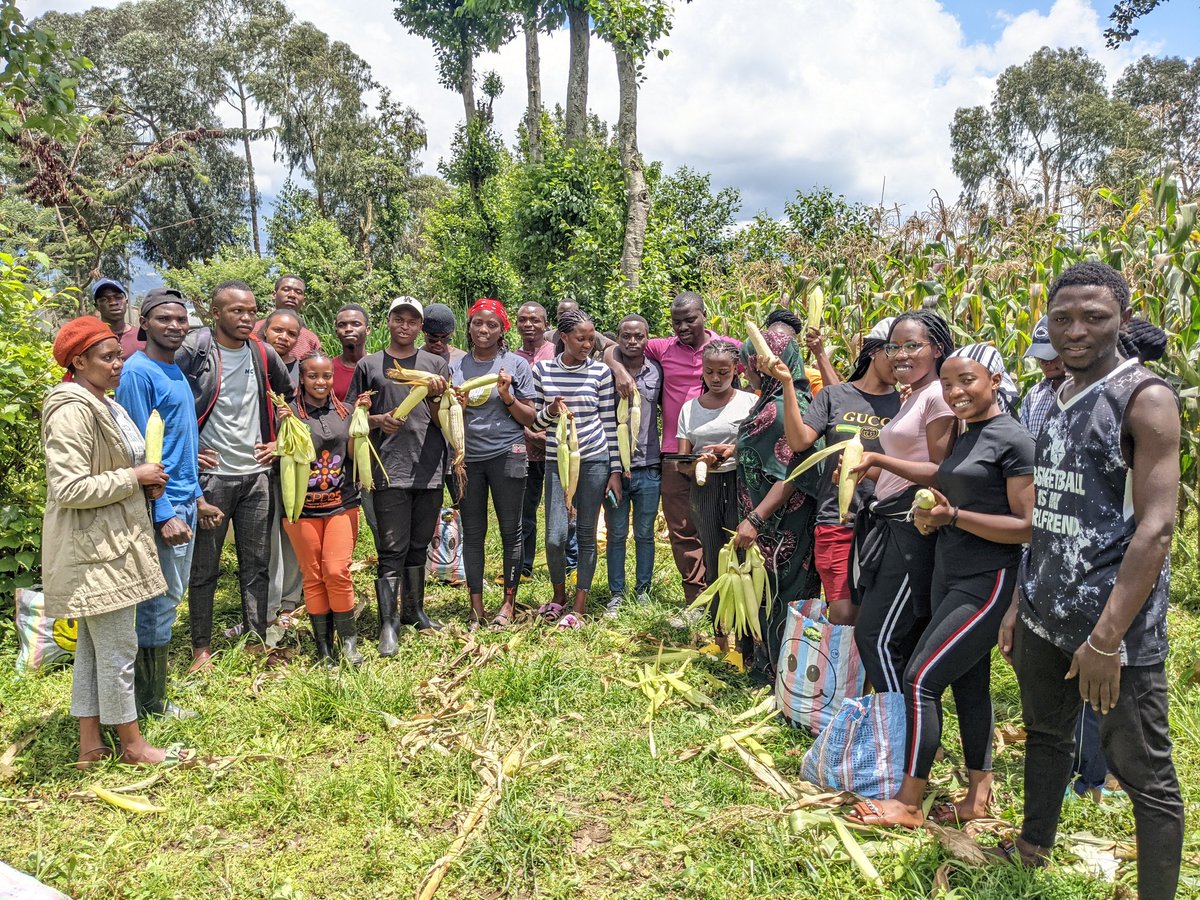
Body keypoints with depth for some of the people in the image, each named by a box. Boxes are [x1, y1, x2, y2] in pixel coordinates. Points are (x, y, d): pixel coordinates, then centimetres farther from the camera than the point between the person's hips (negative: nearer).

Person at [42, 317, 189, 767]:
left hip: (112, 543, 10)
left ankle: (89, 743, 26)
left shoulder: (106, 406, 14)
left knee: (92, 646, 16)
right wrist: (134, 477, -16)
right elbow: (69, 489, -25)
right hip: (94, 550, -10)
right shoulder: (72, 411, -18)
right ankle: (132, 744, 15)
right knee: (118, 650, 1)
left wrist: (145, 484, 6)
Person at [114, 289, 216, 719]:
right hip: (163, 506, -9)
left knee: (169, 598, 17)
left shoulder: (175, 371, 12)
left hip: (184, 501, 9)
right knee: (158, 602, 1)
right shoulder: (138, 372, -14)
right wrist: (165, 514, -20)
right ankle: (151, 702, 15)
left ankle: (150, 682, 31)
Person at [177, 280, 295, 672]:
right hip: (210, 474, -4)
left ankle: (257, 639, 21)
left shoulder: (263, 354, 5)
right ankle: (201, 646, 19)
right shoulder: (192, 350, -8)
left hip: (257, 474, 4)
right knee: (204, 567, 6)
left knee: (257, 564, 10)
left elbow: (290, 398, 20)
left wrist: (280, 441, 11)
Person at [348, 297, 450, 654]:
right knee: (393, 550, -5)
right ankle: (387, 624, -1)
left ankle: (414, 610, 27)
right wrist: (379, 420, -10)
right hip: (389, 471, -2)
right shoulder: (368, 365, 8)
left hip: (429, 469, 2)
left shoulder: (437, 365, 10)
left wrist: (436, 398, -12)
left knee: (418, 546, 13)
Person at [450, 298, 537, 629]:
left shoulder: (516, 364, 2)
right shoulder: (456, 366, 9)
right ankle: (476, 605, 16)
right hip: (468, 457, 3)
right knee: (472, 532, 7)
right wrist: (459, 407, -9)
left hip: (506, 454, -2)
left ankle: (509, 602, 14)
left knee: (510, 530, 3)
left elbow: (529, 418, 3)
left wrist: (508, 397, -14)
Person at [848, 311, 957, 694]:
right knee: (903, 642, 15)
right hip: (889, 526, 10)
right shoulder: (911, 398, 18)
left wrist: (878, 459, -22)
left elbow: (939, 473, -16)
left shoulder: (938, 396, -11)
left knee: (876, 636, -7)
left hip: (912, 530, -9)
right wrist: (865, 470, 8)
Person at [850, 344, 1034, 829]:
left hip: (987, 585, -9)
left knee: (920, 679, -10)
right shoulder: (963, 439, 14)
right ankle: (979, 795, 26)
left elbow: (1028, 526, -17)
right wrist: (931, 517, 0)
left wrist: (952, 515, -21)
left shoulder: (1014, 439, -13)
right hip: (951, 579, 9)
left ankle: (909, 802, 3)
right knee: (968, 685, 14)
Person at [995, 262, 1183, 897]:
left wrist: (1106, 640, -22)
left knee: (1144, 773, 5)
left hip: (1116, 625, -7)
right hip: (1045, 615, 7)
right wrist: (1020, 603, 14)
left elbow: (1155, 526, -18)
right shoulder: (1059, 398, 11)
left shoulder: (1144, 397, -11)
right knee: (1044, 735, 21)